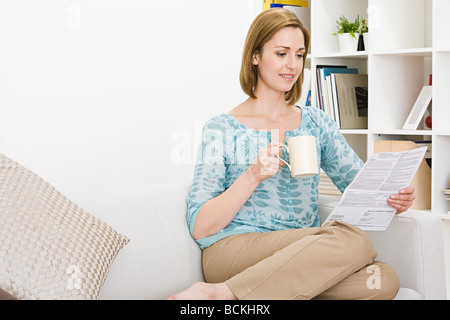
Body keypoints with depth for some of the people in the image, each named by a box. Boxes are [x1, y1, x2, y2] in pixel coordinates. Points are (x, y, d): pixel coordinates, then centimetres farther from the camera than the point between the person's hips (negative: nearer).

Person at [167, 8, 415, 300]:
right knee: (353, 241, -29)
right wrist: (253, 176, -16)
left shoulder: (316, 122, 18)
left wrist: (392, 197, -11)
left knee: (384, 280, -26)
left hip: (304, 257, 5)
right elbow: (201, 229, -3)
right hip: (234, 249, -5)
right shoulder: (223, 129, 3)